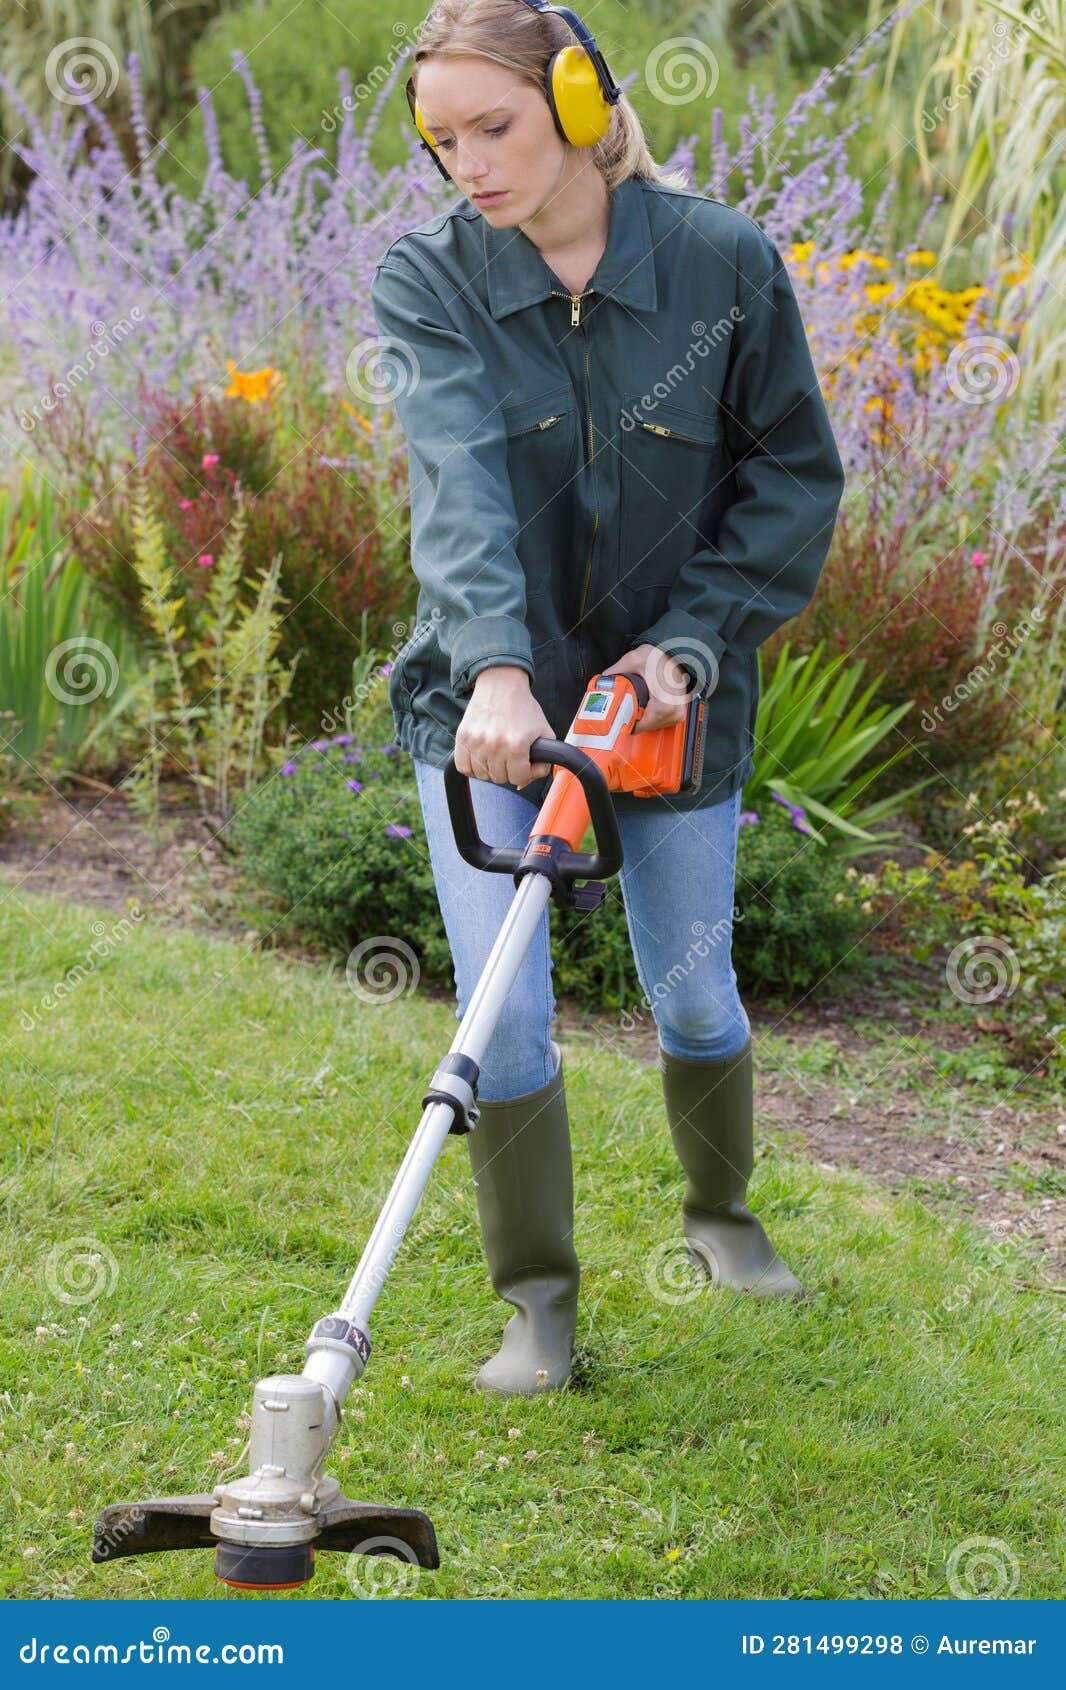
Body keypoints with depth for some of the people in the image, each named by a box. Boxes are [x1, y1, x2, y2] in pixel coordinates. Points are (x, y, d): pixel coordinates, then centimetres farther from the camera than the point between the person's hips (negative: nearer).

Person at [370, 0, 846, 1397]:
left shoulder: (724, 263, -11)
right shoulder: (427, 279, -12)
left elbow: (796, 474, -3)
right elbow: (459, 481, -28)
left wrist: (692, 642, -14)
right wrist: (496, 668, -43)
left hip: (673, 691, 1)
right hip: (485, 692, 0)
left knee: (693, 990, 13)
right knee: (501, 1006, -9)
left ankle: (720, 1216, 41)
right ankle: (540, 1301, 7)